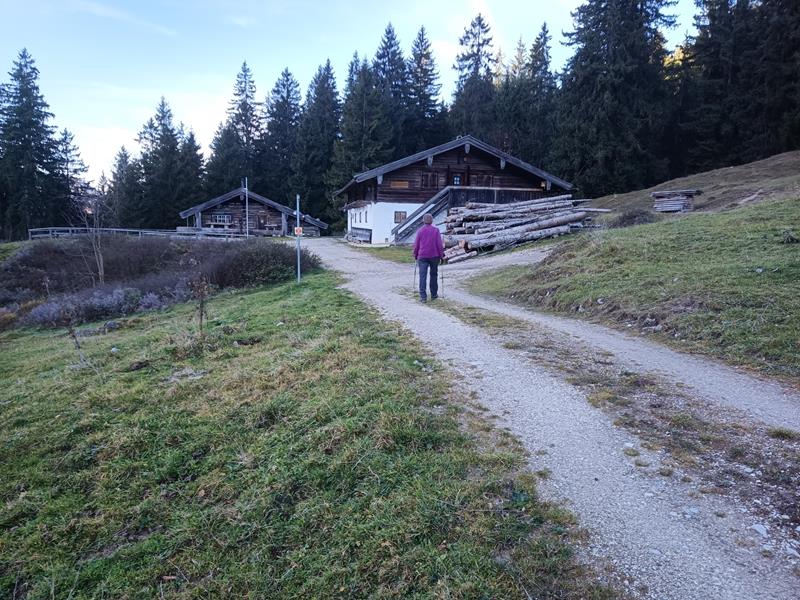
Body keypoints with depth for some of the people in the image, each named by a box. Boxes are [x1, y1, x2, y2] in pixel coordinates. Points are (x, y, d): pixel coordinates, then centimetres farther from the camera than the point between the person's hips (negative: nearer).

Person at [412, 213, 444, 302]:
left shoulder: (420, 231, 1)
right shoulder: (436, 230, -1)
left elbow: (416, 245, 3)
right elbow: (440, 244, -4)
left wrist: (415, 256, 14)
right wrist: (441, 255, 5)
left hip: (422, 257, 0)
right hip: (434, 256, 1)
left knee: (423, 276, -4)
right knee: (433, 275, 14)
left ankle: (423, 297, -11)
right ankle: (434, 294, 21)